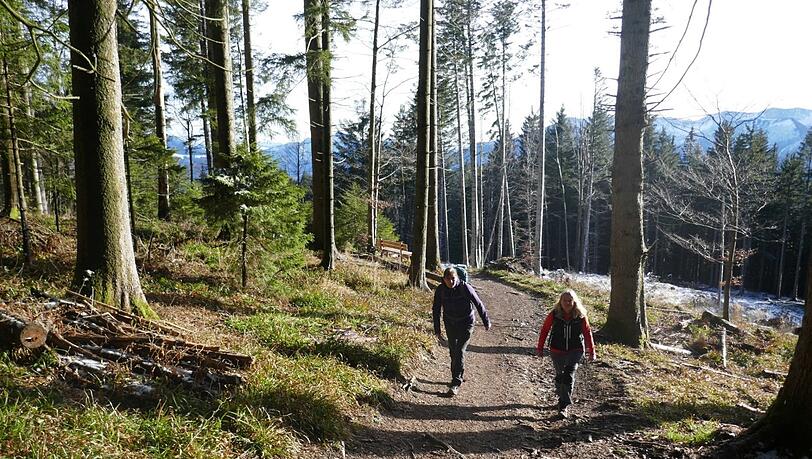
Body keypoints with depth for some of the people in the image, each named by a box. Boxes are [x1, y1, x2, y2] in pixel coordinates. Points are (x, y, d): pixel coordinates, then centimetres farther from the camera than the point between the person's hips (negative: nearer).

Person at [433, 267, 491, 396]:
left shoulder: (465, 288, -21)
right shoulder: (440, 290, -12)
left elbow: (479, 304, -10)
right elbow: (436, 310, -2)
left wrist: (486, 321, -2)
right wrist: (437, 330, 0)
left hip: (466, 324, -4)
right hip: (450, 324, 4)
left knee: (459, 351, -12)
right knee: (453, 351, 11)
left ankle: (455, 383, -8)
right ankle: (459, 377, 31)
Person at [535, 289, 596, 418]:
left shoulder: (580, 316, -7)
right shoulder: (554, 314, -9)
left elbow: (587, 332, 2)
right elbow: (544, 330, 0)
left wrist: (591, 351, 2)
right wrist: (540, 348, 3)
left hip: (575, 350, -1)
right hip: (557, 351, 1)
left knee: (569, 376, -11)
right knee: (560, 375, 15)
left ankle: (563, 406, -5)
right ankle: (560, 393, 43)